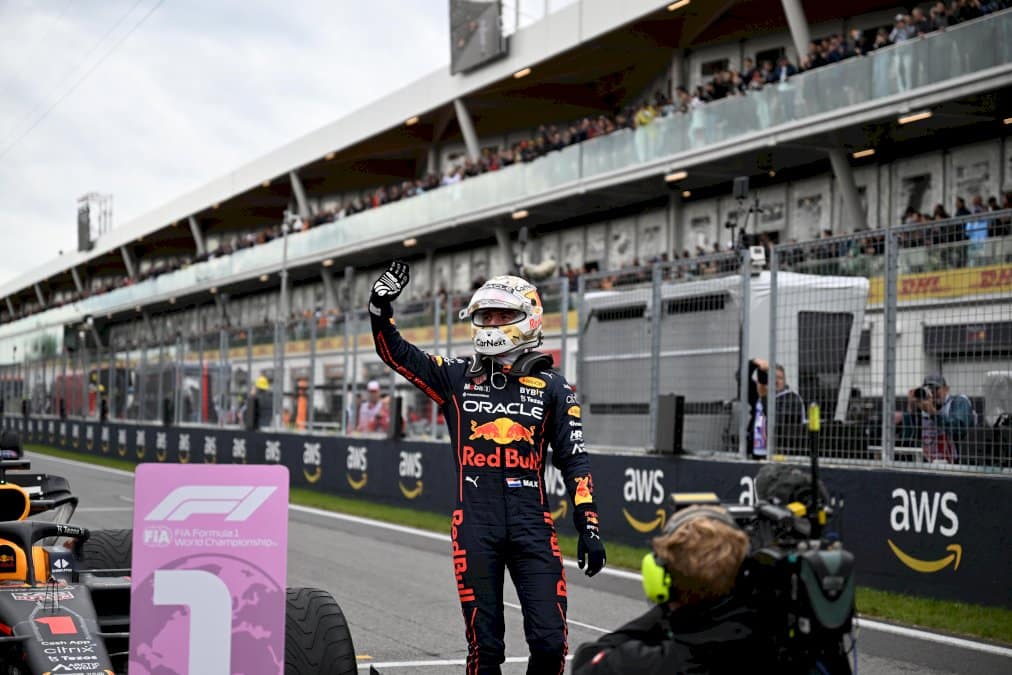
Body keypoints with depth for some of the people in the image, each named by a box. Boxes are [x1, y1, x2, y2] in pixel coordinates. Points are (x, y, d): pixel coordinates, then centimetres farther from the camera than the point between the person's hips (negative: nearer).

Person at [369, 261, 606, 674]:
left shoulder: (551, 387, 7)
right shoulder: (457, 378, 10)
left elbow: (574, 460, 6)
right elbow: (394, 351, 7)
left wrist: (589, 527, 1)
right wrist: (381, 306, -10)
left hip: (532, 524, -1)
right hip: (474, 525, 1)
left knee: (550, 642, -7)